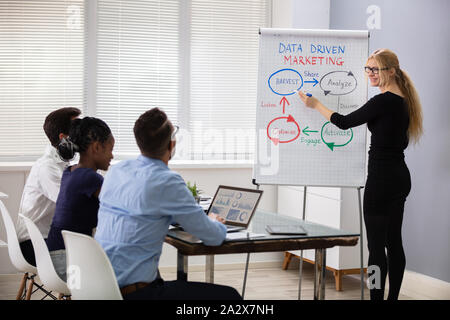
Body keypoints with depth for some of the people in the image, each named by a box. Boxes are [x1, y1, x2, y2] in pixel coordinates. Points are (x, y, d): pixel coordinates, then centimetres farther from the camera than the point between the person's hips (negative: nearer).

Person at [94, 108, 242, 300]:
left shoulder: (115, 171, 6)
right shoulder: (167, 182, -16)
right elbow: (214, 237, -7)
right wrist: (215, 222, 14)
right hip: (132, 292, -9)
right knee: (229, 296, -4)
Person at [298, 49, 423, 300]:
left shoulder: (383, 101, -16)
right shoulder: (403, 99, 12)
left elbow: (345, 122, -10)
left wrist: (316, 105, 1)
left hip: (382, 178, -9)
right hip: (400, 176, 9)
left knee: (376, 244, -4)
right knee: (393, 241, 13)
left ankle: (377, 297, 1)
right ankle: (393, 296, 19)